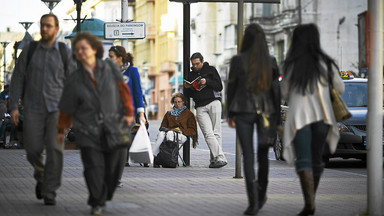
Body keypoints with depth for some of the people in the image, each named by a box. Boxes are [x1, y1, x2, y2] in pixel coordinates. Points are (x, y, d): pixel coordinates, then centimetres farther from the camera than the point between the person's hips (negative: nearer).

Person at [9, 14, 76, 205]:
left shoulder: (65, 53, 0)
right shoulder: (29, 50, 2)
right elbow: (17, 79, 2)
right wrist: (13, 107, -7)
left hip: (57, 108, -1)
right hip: (34, 109, 1)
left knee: (54, 149, -14)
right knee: (33, 151, -3)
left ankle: (49, 192, -8)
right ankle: (41, 176, 30)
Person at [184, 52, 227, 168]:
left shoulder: (211, 70, 11)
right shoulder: (191, 75, 20)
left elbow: (219, 86, 4)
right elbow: (188, 95, 20)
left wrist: (207, 82, -9)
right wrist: (187, 88, -1)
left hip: (213, 103, -2)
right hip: (200, 107, 2)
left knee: (216, 133, -7)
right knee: (208, 134, -13)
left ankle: (216, 159, -6)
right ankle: (220, 158, -18)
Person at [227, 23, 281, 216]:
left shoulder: (238, 60, -5)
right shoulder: (270, 61, 0)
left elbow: (231, 88, -1)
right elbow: (275, 90, 0)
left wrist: (230, 114, 9)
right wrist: (277, 120, 4)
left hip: (244, 110, -2)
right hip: (266, 111, 2)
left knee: (248, 155, -3)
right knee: (263, 154, 19)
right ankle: (261, 195, 30)